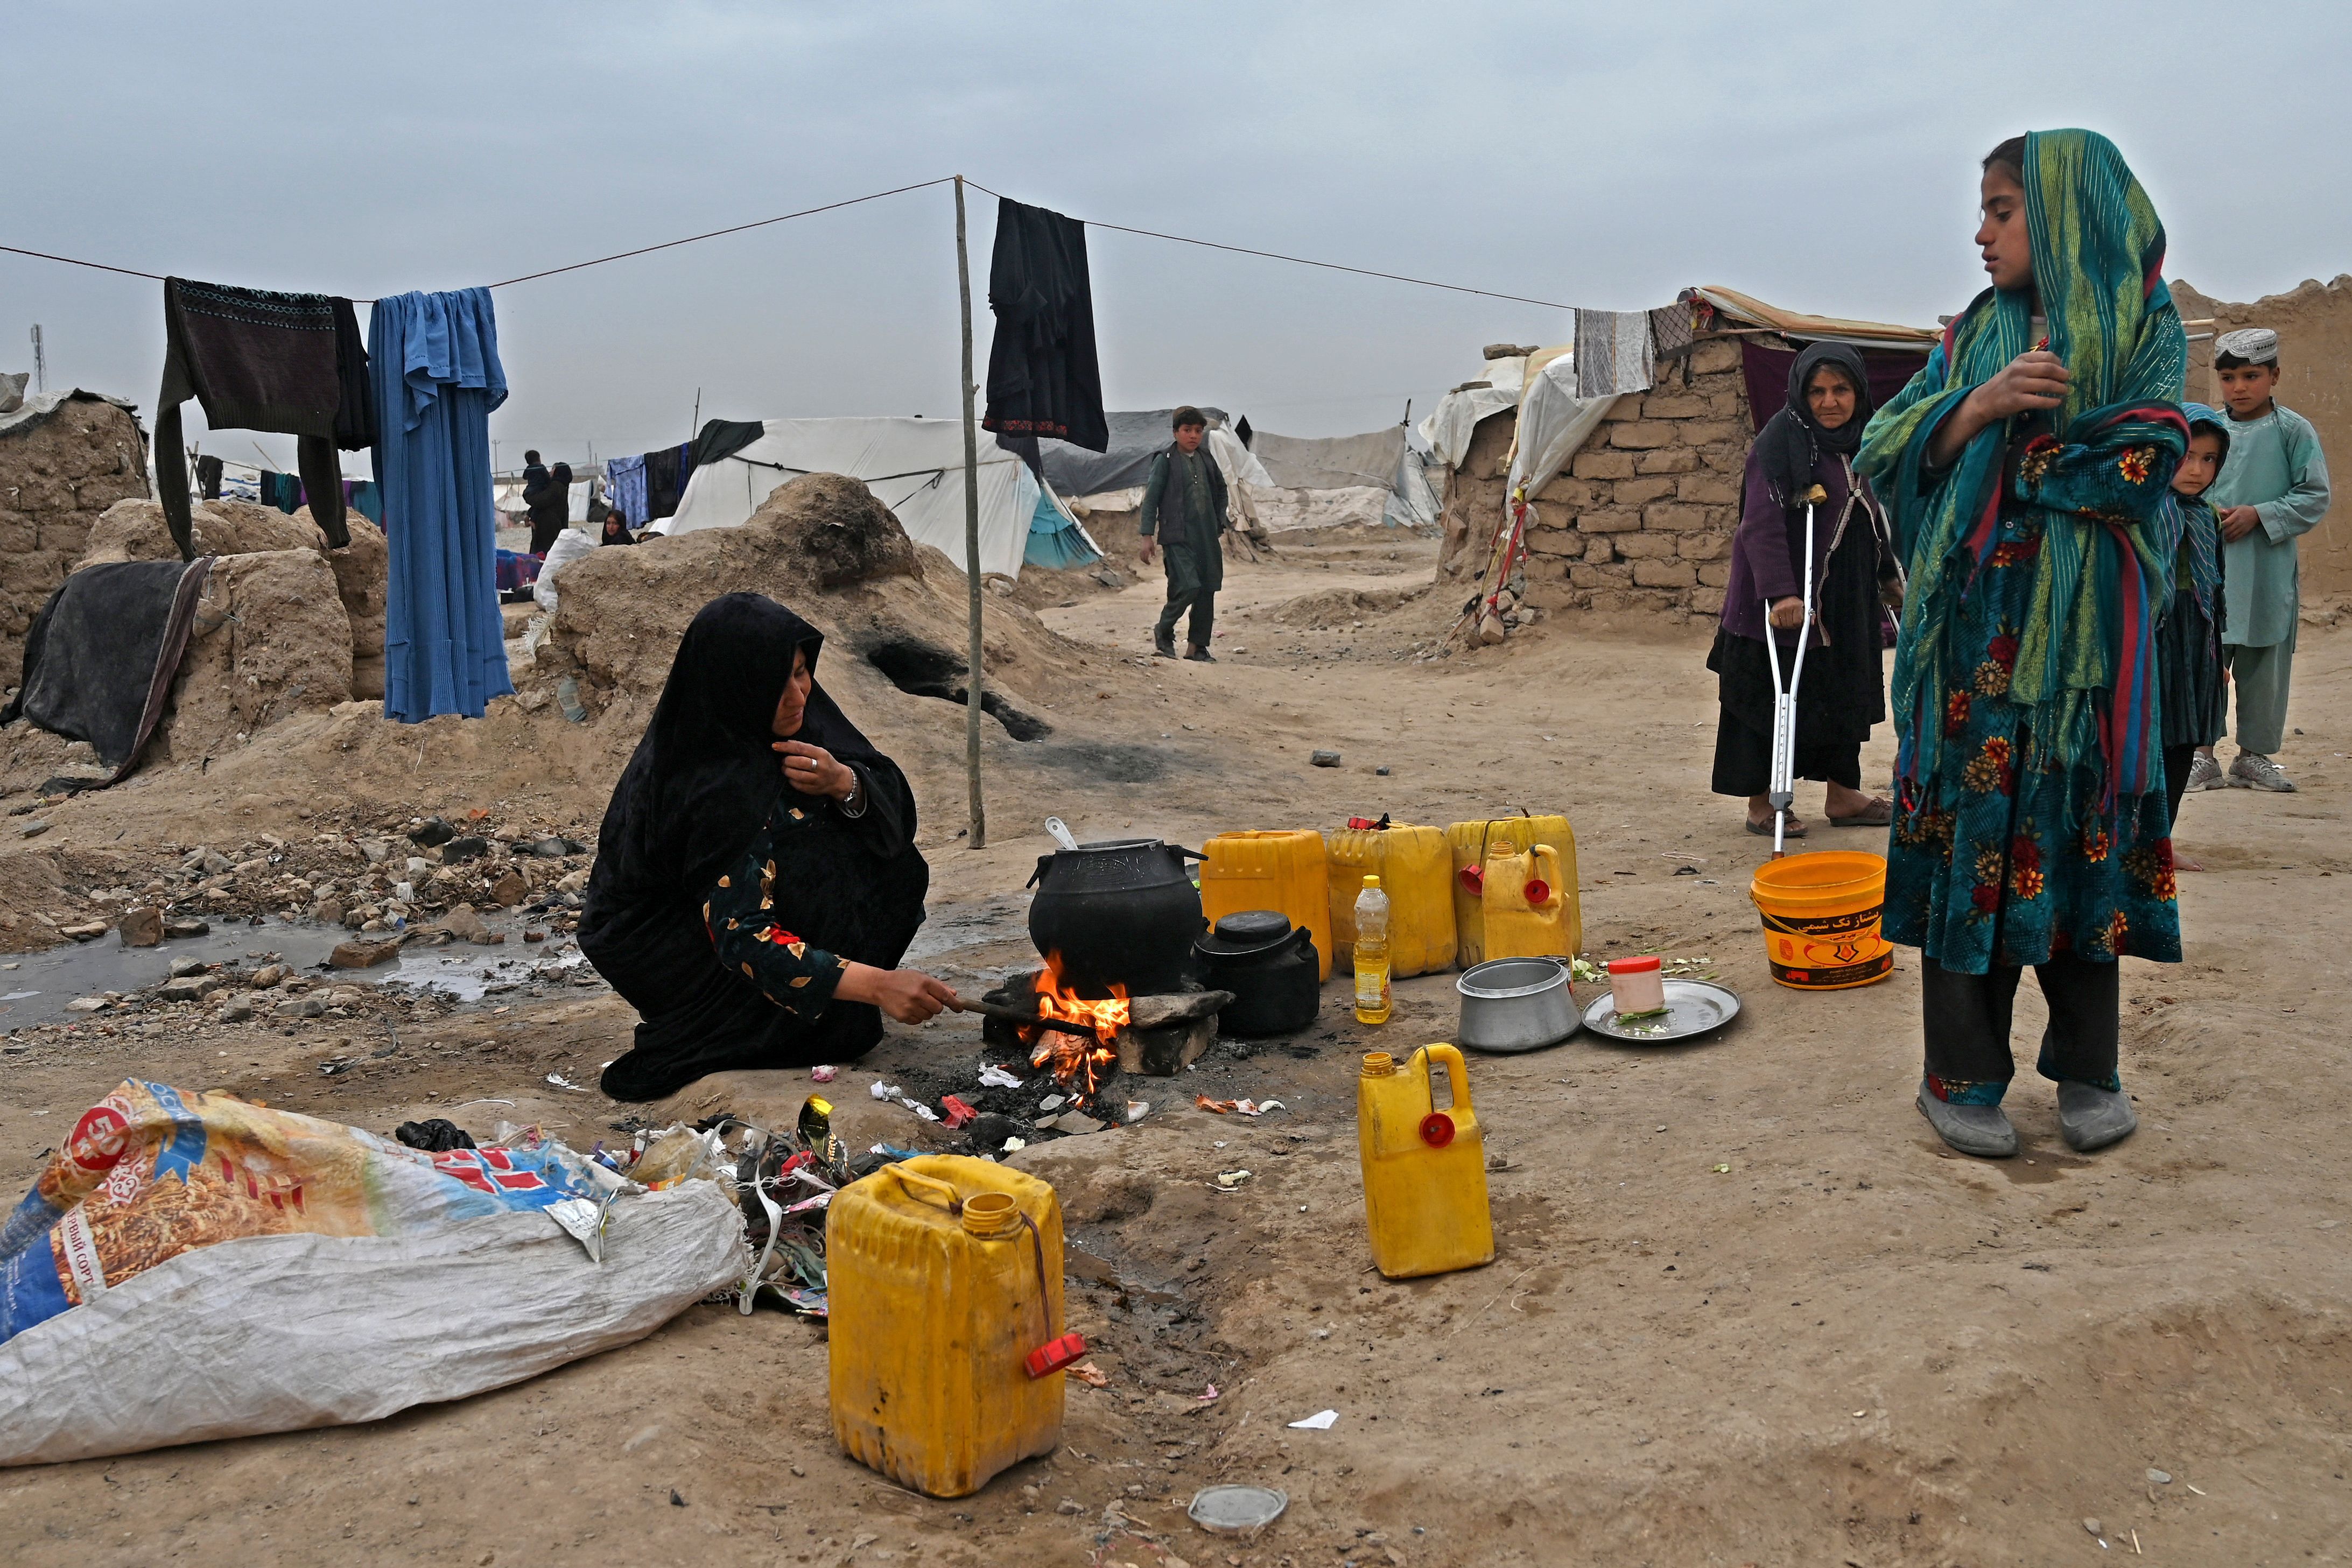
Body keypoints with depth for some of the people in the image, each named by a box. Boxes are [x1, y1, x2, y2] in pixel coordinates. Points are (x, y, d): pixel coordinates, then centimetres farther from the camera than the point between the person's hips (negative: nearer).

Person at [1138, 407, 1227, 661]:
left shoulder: (1207, 461, 13)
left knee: (1207, 590, 3)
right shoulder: (1165, 461, -2)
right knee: (1189, 587, -17)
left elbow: (1221, 491, 28)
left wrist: (1219, 524, 19)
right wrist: (1147, 536, -9)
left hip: (1207, 537, 6)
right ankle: (1164, 632, 7)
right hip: (1178, 537, -6)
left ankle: (1197, 646, 13)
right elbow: (1151, 498, -4)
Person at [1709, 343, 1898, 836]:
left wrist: (1889, 575, 23)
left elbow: (1874, 514, 21)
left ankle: (1842, 795, 23)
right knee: (1772, 696, 0)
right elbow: (1761, 522, -24)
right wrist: (1780, 591, -33)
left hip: (1846, 594, 8)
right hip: (1784, 596, -7)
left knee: (1846, 693, 12)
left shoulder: (1863, 441, 9)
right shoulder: (1781, 440, -15)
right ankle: (1761, 803, 10)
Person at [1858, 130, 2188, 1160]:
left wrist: (2001, 442, -5)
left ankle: (2089, 1071, 17)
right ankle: (1961, 1076, 6)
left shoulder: (2144, 324, 5)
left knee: (2082, 836, 3)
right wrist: (1981, 403, -13)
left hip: (2086, 636, -1)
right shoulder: (1975, 333, 12)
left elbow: (2136, 469, -9)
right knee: (1970, 836, -1)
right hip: (1976, 635, 1)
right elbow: (1885, 450, 2)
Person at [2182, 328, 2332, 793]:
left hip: (2268, 574, -1)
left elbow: (2315, 496, -3)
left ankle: (2254, 755, 18)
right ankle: (2202, 753, 7)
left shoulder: (2293, 431, -2)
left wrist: (2258, 515, -14)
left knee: (2263, 665, 7)